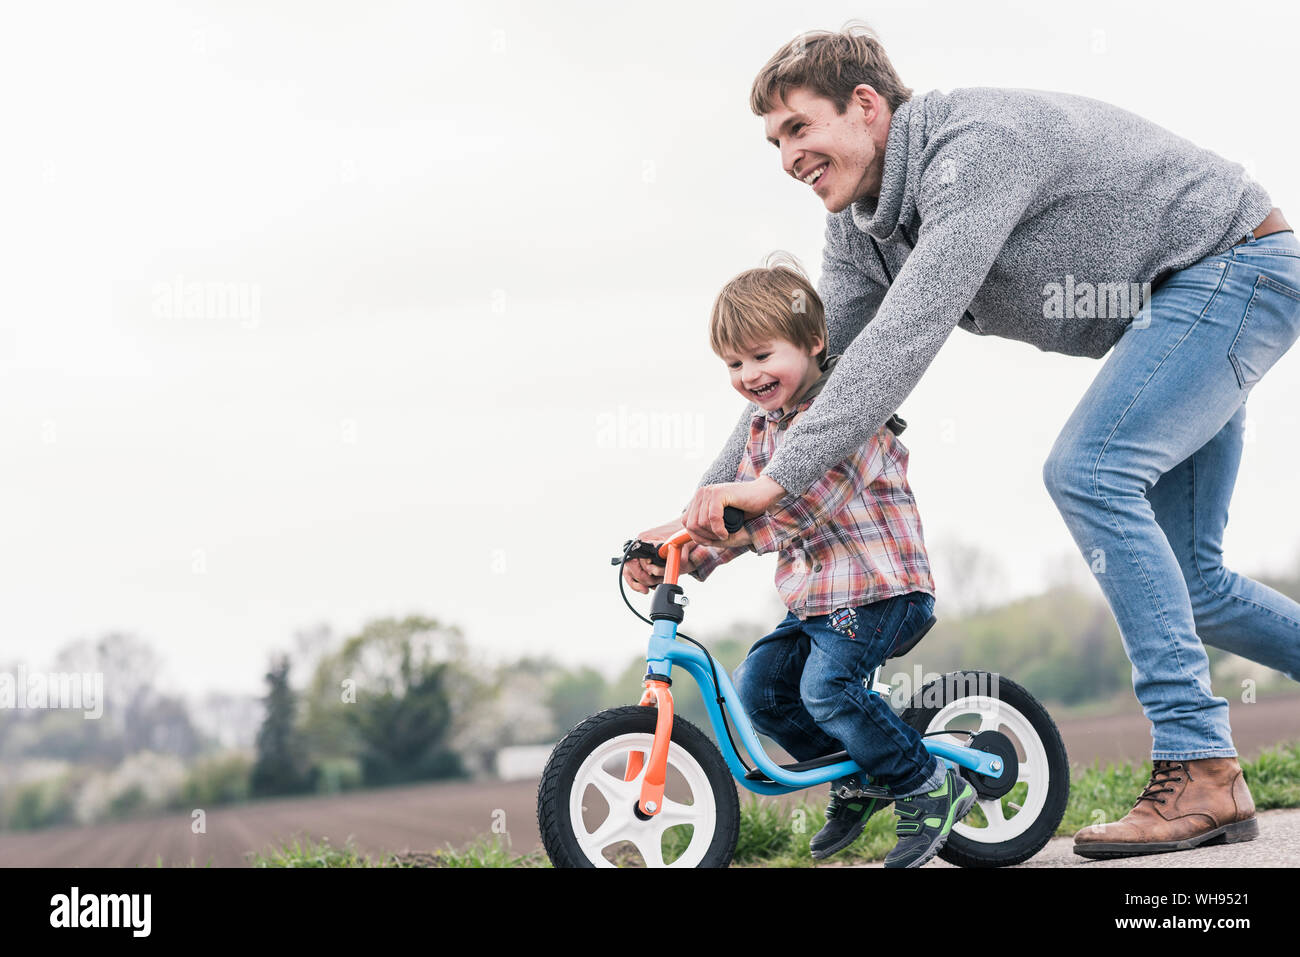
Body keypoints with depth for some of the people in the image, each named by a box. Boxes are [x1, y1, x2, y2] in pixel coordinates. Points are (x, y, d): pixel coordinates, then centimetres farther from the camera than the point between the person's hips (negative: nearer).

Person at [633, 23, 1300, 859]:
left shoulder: (975, 145, -28)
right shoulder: (861, 226, 1)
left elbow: (905, 340, -36)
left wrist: (775, 479, -37)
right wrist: (700, 513, -6)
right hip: (1185, 301, 9)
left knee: (1088, 472, -25)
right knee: (1185, 577, 7)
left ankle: (1200, 768, -22)